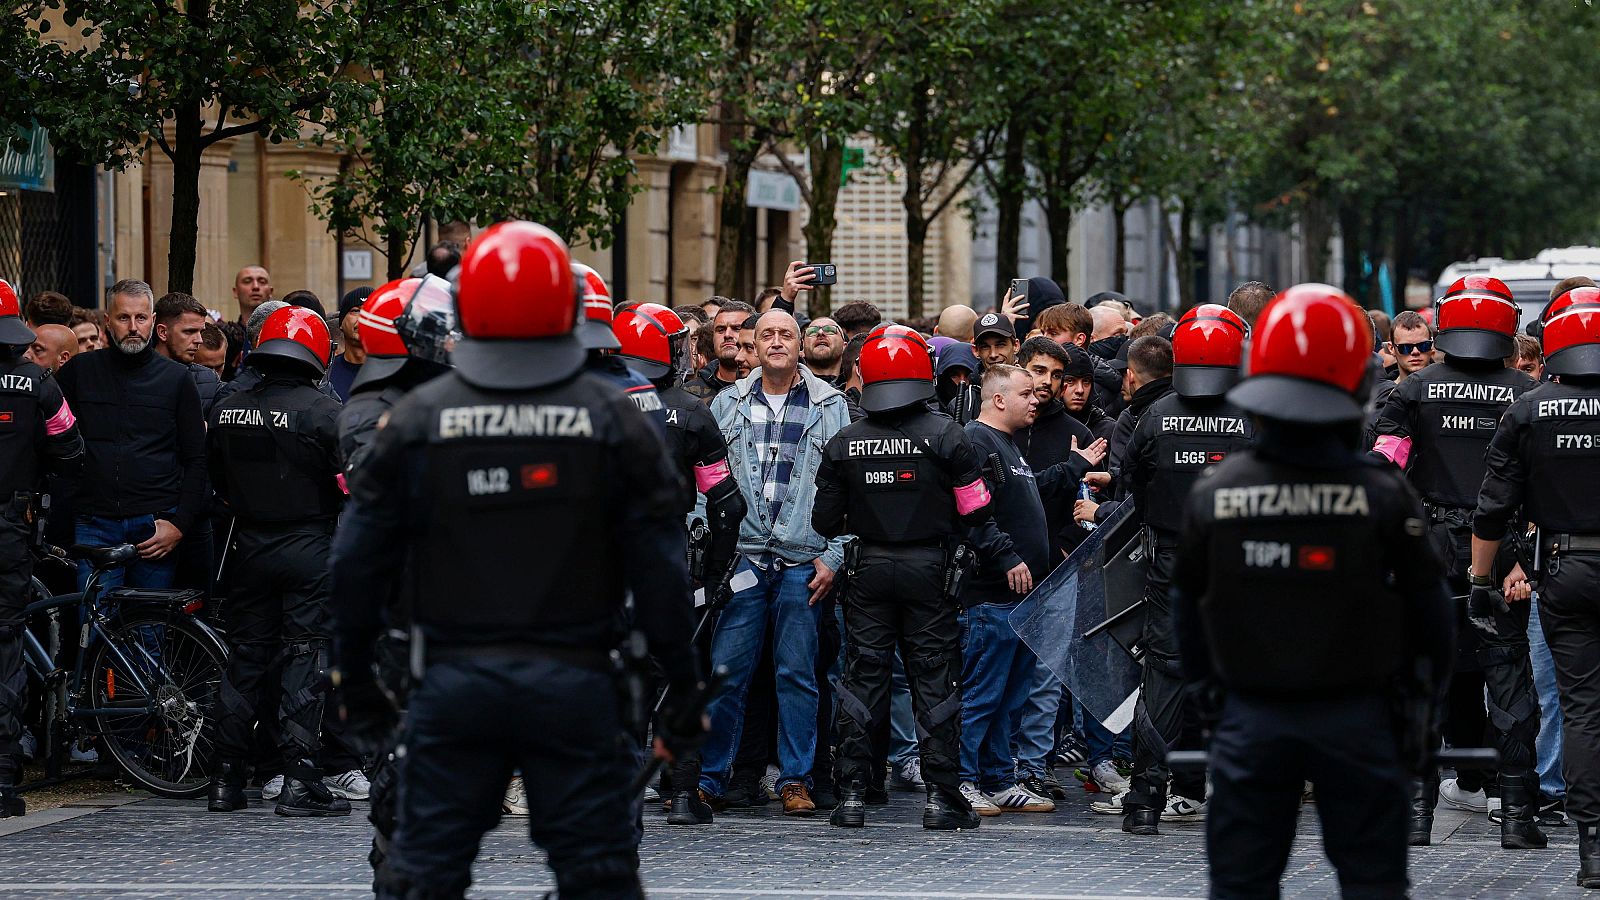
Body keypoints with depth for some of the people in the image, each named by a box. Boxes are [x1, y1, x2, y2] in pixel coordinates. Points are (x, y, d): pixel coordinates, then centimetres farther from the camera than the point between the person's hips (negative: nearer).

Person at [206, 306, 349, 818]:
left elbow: (219, 484, 11)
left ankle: (226, 782, 13)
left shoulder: (226, 412, 2)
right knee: (305, 659, -1)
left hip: (250, 546, 5)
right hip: (310, 546, -4)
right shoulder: (323, 412, -14)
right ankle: (299, 782, -6)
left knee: (246, 657, 12)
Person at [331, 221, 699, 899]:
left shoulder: (418, 419, 0)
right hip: (575, 686, -1)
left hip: (454, 686, 1)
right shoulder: (612, 419, -2)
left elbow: (355, 561, 2)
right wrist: (682, 685, 6)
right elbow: (659, 571, -3)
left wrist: (355, 677, 13)